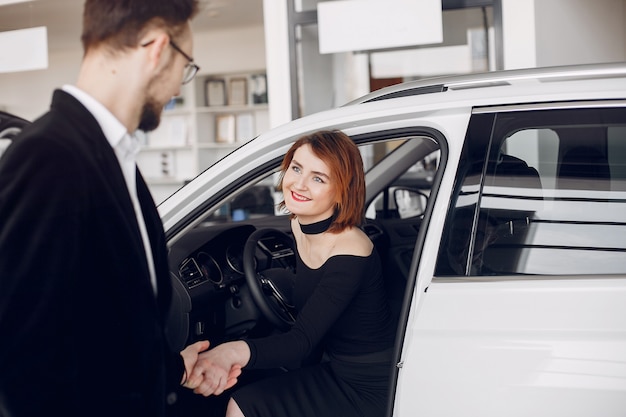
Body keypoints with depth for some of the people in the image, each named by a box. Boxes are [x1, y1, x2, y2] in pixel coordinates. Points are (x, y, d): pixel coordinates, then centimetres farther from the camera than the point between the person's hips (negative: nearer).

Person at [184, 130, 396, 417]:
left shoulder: (350, 255, -26)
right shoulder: (299, 224, -1)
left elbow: (302, 340, -33)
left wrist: (235, 352, -50)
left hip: (365, 389, -8)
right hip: (335, 368, 8)